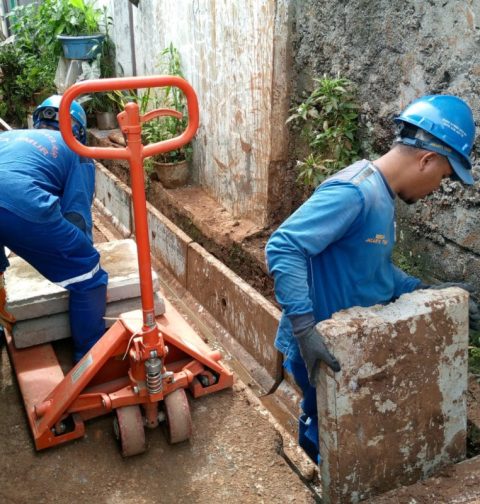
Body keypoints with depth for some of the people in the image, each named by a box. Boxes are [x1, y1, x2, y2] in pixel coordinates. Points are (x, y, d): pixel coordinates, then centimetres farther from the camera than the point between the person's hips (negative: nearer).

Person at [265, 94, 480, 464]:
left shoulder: (380, 194, 5)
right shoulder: (353, 192, -27)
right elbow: (282, 249, -34)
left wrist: (423, 292, 7)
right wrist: (305, 328, -37)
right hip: (323, 350, -9)